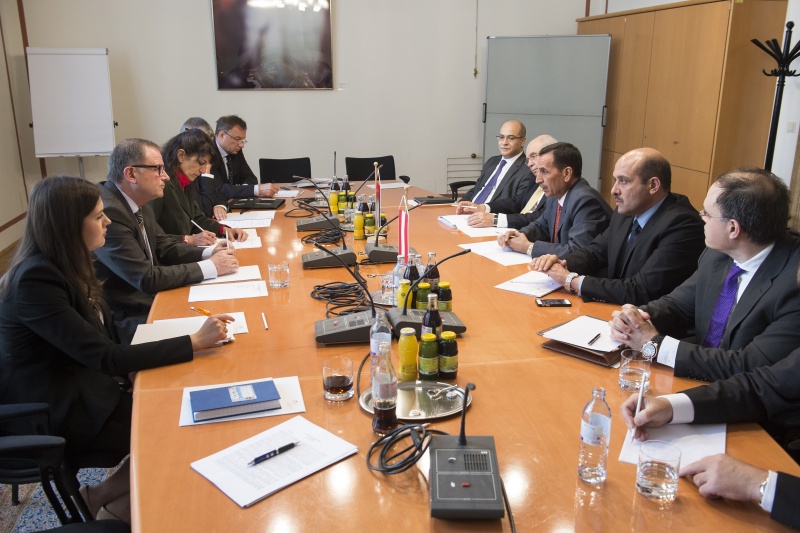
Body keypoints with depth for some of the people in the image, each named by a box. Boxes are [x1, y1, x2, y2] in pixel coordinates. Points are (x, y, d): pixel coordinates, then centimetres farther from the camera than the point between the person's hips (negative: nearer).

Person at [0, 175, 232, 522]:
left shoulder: (64, 265, 2)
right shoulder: (35, 281, -26)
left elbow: (102, 344, 5)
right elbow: (105, 357, -28)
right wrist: (195, 342, -26)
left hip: (82, 384, 8)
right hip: (53, 417, -8)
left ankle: (131, 497, 11)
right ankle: (102, 497, 12)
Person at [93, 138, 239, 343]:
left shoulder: (138, 203, 3)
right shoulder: (108, 212, -24)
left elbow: (164, 247, 13)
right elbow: (146, 279, -24)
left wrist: (209, 253, -4)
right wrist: (210, 267, -18)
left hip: (150, 300, 8)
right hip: (127, 319, -8)